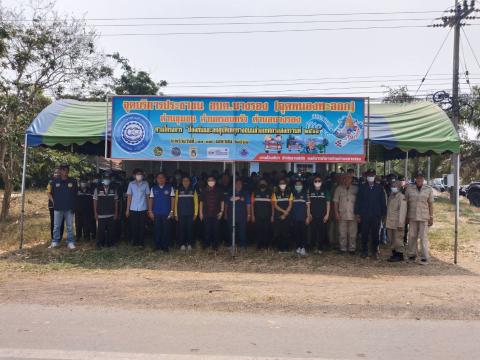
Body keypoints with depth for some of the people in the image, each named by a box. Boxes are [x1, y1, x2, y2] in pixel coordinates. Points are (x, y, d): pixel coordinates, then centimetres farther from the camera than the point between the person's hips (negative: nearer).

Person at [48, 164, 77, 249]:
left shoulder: (73, 181, 0)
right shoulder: (55, 181, 3)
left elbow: (76, 194, 6)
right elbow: (50, 193, 14)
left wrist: (73, 205, 1)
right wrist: (53, 201, 4)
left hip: (69, 208, -1)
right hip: (57, 208, 1)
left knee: (70, 226, 5)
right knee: (56, 226, 8)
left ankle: (70, 242, 13)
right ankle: (55, 241, 19)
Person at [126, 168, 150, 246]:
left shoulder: (145, 183, 2)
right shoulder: (131, 184, 2)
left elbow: (147, 196, 5)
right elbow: (129, 197, 3)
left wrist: (149, 208, 3)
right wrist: (127, 209, 1)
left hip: (143, 209, 0)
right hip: (133, 209, 0)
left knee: (142, 226, 3)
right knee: (133, 226, 4)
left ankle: (141, 242, 14)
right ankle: (134, 242, 17)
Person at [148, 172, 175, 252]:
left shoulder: (170, 188, 2)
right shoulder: (153, 188, 7)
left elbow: (172, 199, 1)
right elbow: (151, 200, 7)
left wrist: (172, 211, -4)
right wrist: (150, 211, 2)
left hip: (166, 213, -1)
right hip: (156, 213, 1)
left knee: (166, 229, 1)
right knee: (156, 229, 5)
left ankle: (165, 246, 11)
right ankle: (157, 246, 16)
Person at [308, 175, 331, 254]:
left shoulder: (325, 191, 3)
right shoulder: (310, 191, 7)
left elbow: (328, 203, 4)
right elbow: (308, 203, 10)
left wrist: (327, 214, -2)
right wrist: (309, 213, 3)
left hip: (323, 216, -1)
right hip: (313, 216, 2)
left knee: (322, 232, -2)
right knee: (313, 232, 0)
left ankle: (320, 248, 8)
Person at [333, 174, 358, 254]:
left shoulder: (355, 189, 5)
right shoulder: (339, 189, 5)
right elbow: (335, 201, 6)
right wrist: (336, 213, -2)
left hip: (353, 215, 0)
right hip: (342, 215, 0)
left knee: (353, 233, 5)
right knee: (342, 233, 3)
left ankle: (352, 248, 15)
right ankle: (343, 248, 14)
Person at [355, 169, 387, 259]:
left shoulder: (380, 188, 6)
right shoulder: (362, 188, 6)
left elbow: (383, 201, 7)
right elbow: (358, 201, 6)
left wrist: (383, 214, 1)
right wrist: (357, 214, 0)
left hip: (376, 216, 0)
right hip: (364, 215, 0)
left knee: (376, 235, 4)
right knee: (364, 234, 4)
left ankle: (375, 252, 14)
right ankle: (364, 251, 15)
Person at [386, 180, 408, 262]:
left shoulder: (402, 197, -11)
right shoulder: (390, 196, 13)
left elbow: (402, 211, -17)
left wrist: (400, 224, -21)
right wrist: (386, 220, 17)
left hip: (397, 223, -8)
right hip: (389, 223, 8)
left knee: (398, 239, -2)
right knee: (392, 240, 13)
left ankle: (399, 255, 8)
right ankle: (394, 254, 24)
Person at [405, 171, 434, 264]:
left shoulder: (428, 189, 3)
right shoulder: (409, 188, 4)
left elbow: (431, 204, 4)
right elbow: (406, 202, 7)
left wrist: (431, 217, 1)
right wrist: (406, 216, 6)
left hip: (424, 217, -1)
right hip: (412, 216, 1)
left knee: (424, 237, -2)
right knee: (412, 236, 6)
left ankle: (424, 257, 4)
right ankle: (412, 255, 18)